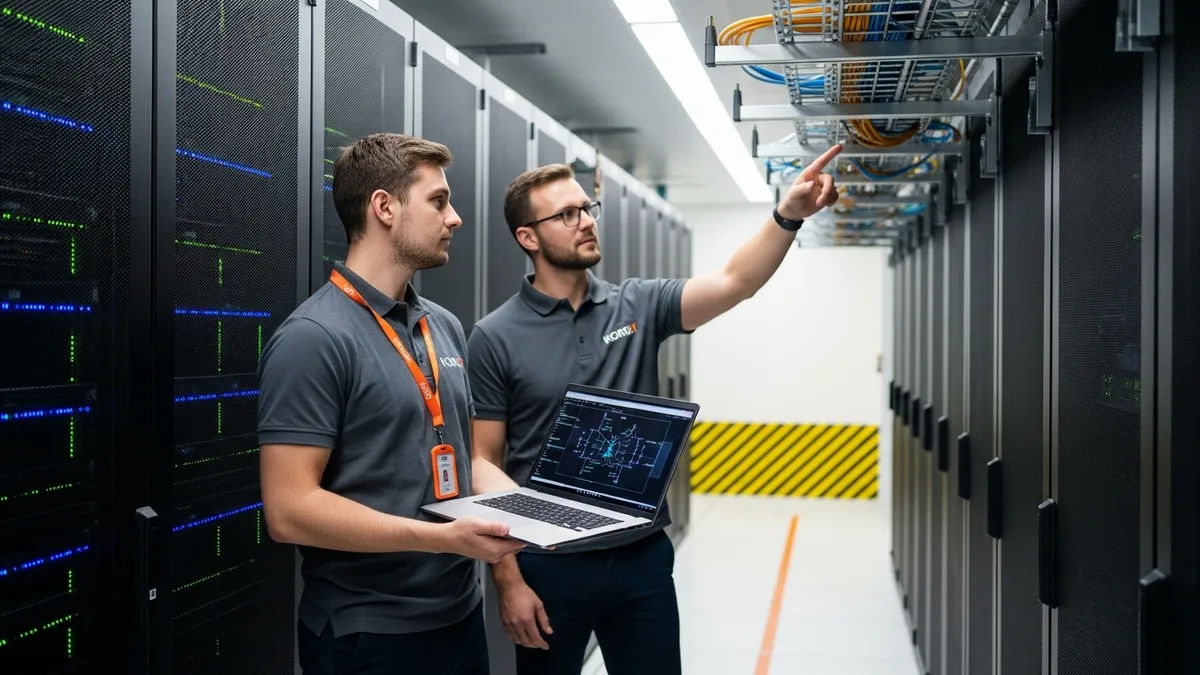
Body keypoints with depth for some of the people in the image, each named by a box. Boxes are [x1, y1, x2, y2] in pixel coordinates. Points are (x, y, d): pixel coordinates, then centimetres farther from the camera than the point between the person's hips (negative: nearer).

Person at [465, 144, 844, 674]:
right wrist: (508, 580, -11)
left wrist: (787, 215, -29)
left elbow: (735, 283, -12)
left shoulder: (639, 306, 2)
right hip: (551, 566, -3)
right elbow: (483, 467, -7)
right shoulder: (495, 338, -7)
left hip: (644, 558, 3)